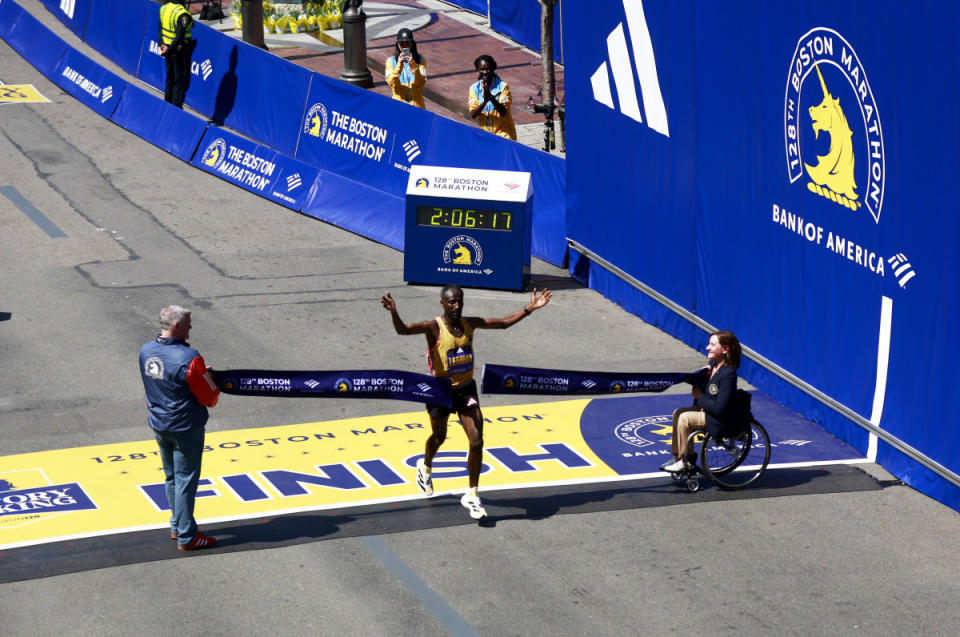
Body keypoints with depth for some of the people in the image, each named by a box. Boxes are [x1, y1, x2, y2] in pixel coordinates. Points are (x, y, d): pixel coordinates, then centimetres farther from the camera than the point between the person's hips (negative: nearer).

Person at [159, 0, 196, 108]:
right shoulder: (183, 14, -23)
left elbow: (160, 29, 6)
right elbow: (179, 37, -25)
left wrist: (162, 45, 1)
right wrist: (169, 51, -18)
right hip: (180, 51, -8)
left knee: (170, 81, 19)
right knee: (180, 83, 1)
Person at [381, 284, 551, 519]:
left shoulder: (470, 323, -4)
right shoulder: (434, 328, -18)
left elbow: (503, 323, 11)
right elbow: (402, 329, -35)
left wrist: (529, 308, 5)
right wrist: (393, 312, -55)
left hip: (466, 388, 3)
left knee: (477, 441, -8)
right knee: (439, 438, 19)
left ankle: (472, 495, 4)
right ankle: (426, 467, 54)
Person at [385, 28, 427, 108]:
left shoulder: (420, 60, 2)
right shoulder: (391, 61, 2)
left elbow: (422, 82, -8)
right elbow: (391, 82, -10)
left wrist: (413, 66, -21)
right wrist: (399, 65, -21)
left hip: (417, 104, 0)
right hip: (399, 104, 0)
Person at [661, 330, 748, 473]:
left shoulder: (728, 374, -26)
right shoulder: (713, 364, 2)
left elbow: (720, 407, -27)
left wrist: (699, 397, -14)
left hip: (723, 420, -10)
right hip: (708, 410, 10)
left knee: (685, 418, -18)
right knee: (678, 413, 5)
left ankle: (684, 462, -4)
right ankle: (678, 457, 10)